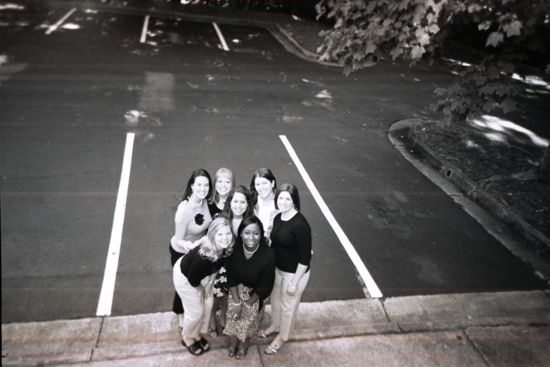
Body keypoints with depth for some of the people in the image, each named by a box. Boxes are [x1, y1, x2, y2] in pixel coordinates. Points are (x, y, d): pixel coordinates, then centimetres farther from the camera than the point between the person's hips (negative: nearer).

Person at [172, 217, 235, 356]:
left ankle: (197, 334, 44)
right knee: (195, 311, 8)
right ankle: (187, 338, 39)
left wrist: (208, 286, -1)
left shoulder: (228, 249, -25)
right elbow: (193, 279, -26)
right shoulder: (203, 256, -43)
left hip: (204, 274, 6)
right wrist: (202, 289, -7)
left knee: (207, 304, 16)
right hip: (185, 277, -6)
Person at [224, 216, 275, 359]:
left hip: (256, 292, -2)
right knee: (233, 313, -6)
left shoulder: (268, 255, -32)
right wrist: (236, 301, -13)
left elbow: (265, 285, -19)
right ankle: (233, 340, 26)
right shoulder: (235, 249, -25)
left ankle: (244, 342, 24)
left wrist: (248, 303, -13)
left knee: (248, 316, -9)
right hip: (237, 288, 2)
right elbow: (231, 276, -11)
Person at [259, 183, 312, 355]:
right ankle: (275, 325, 53)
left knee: (288, 305, 16)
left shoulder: (300, 224, -28)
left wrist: (294, 282, -18)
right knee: (275, 298, 26)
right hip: (277, 268, 7)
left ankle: (282, 336, 41)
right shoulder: (277, 218, -6)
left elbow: (305, 257, -23)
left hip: (294, 273, -7)